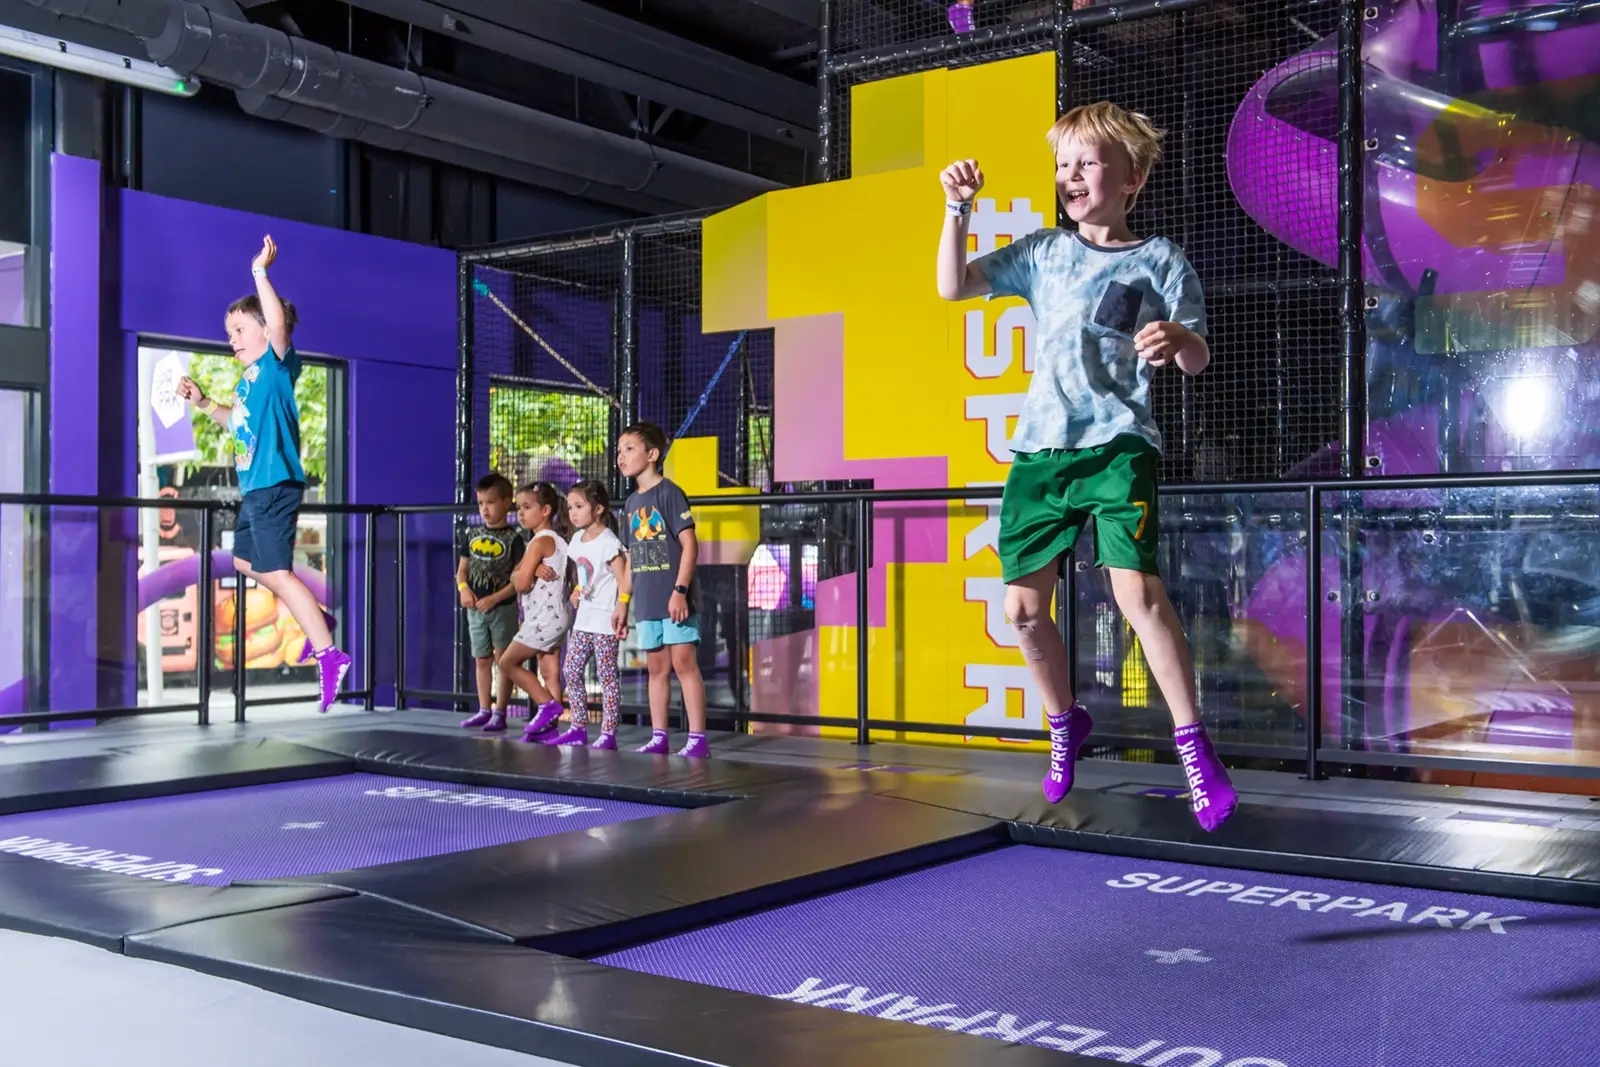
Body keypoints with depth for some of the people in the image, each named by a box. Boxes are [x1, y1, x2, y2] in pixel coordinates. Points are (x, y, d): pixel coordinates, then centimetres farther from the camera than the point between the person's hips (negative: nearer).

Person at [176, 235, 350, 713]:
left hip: (275, 485, -11)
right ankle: (317, 618, 31)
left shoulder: (277, 364, -8)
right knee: (245, 561, 23)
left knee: (276, 571, -14)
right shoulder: (248, 379, 17)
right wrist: (204, 402, 21)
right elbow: (240, 422, 31)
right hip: (256, 488, 11)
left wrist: (260, 272, -26)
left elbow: (278, 321, -27)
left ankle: (328, 655, -16)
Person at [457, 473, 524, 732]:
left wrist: (494, 598, -18)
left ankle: (500, 712, 5)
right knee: (482, 660, 12)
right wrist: (464, 589, -8)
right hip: (475, 609, 5)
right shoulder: (471, 535, 7)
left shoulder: (513, 538, -8)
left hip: (503, 607, -5)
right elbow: (462, 568, 12)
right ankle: (484, 710, 20)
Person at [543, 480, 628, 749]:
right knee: (570, 672, 8)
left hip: (605, 622, -8)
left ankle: (608, 734, 0)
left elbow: (624, 582, -18)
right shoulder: (578, 539, 9)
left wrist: (621, 614, -23)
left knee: (607, 676, -3)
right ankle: (578, 729, 15)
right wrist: (577, 591, 8)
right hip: (584, 619, 9)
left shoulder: (608, 543, -15)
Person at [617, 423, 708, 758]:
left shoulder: (668, 492, -7)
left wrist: (680, 590, -19)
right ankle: (658, 736, 15)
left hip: (674, 600, -7)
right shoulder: (632, 503, 15)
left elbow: (689, 544, -13)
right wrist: (623, 601, 17)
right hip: (647, 602, 7)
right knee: (657, 667, 10)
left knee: (683, 662, -9)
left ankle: (698, 738, -6)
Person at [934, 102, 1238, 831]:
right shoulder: (1042, 252, 15)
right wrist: (958, 209, 0)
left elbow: (1196, 360, 0)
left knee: (1137, 588, -22)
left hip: (1116, 444, -4)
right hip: (1039, 449, 4)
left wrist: (1178, 339, -23)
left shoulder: (1159, 260, 5)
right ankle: (1065, 723, 30)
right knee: (1023, 607, 4)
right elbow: (953, 286, 11)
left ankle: (1192, 743, -7)